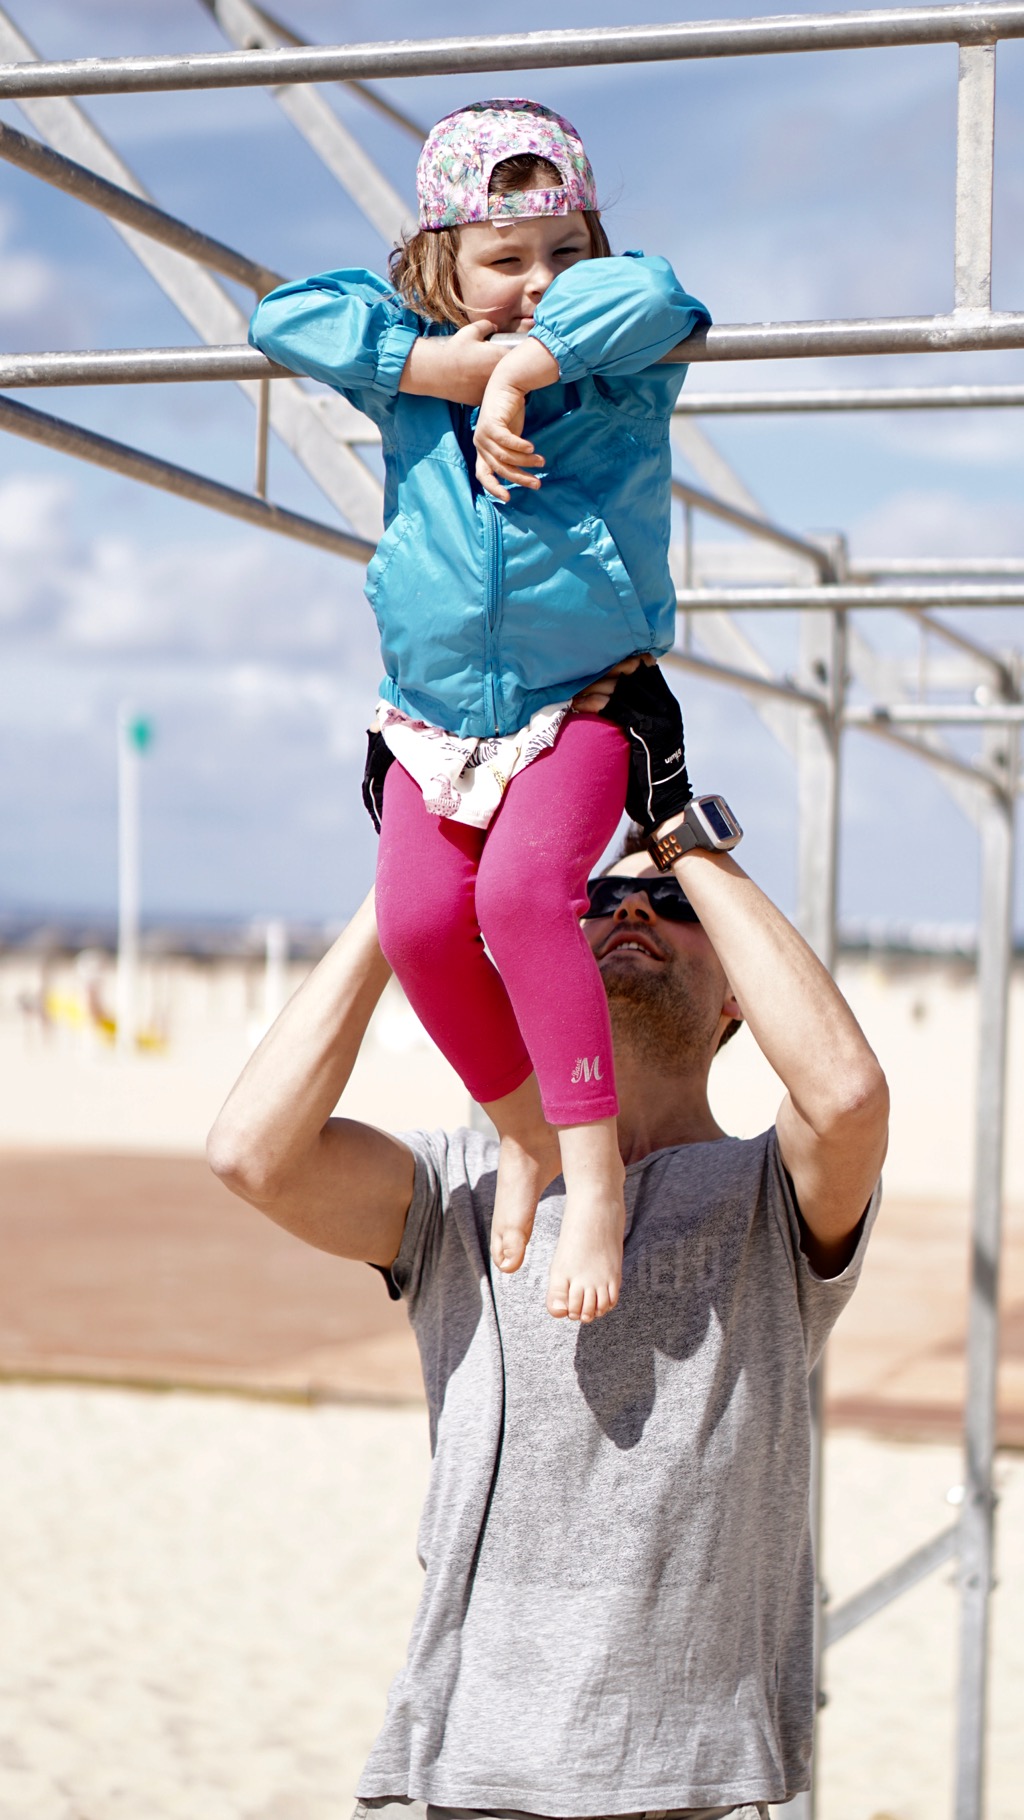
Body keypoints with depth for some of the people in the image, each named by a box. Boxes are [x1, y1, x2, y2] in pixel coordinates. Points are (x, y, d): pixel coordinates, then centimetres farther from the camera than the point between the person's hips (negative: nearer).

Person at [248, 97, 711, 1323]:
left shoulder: (621, 366, -4)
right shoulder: (408, 360, 4)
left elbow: (646, 294, -26)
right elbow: (286, 319, -11)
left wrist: (518, 372, -23)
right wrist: (462, 362, -16)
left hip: (581, 707, -3)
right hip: (435, 722, 3)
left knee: (521, 892, -29)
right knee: (419, 920, -19)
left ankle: (594, 1173, -20)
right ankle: (523, 1132, 6)